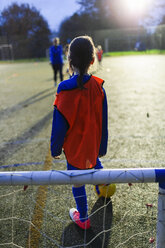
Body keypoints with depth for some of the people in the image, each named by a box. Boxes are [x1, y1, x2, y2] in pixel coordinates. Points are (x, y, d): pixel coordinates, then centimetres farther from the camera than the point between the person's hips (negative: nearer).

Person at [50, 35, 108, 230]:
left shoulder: (66, 91, -25)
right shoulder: (98, 86, -13)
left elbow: (59, 126, -18)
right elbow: (103, 122, -5)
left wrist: (55, 148, -3)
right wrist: (102, 146, 7)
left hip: (74, 147, -4)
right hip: (93, 143, 5)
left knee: (77, 181, 13)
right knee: (94, 161, 35)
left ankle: (83, 219, 33)